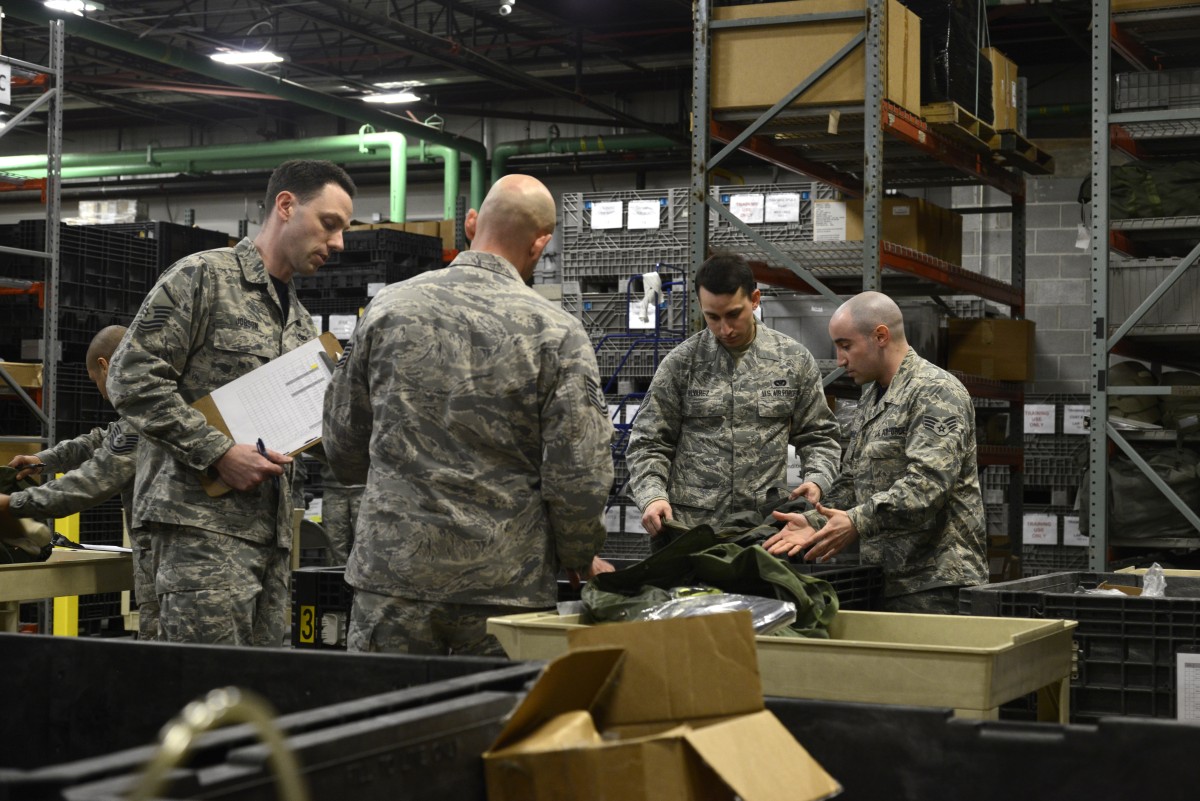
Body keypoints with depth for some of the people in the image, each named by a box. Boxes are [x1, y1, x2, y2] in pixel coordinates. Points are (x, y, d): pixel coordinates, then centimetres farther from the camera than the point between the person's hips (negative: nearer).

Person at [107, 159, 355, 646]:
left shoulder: (301, 322, 22)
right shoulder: (202, 277, -3)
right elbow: (132, 378, -11)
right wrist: (218, 453, -16)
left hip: (272, 529, 8)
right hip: (205, 518, -8)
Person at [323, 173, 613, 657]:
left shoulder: (388, 308, 3)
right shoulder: (557, 333, -6)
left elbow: (342, 445, 12)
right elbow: (579, 476, -9)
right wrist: (580, 561, 9)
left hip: (393, 572, 2)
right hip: (505, 587, -2)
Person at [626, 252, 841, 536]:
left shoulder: (794, 359, 5)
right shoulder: (680, 363, 2)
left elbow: (818, 437, 12)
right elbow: (648, 444, 3)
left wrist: (816, 479, -8)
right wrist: (652, 496, -14)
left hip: (767, 524, 1)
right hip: (690, 525, -1)